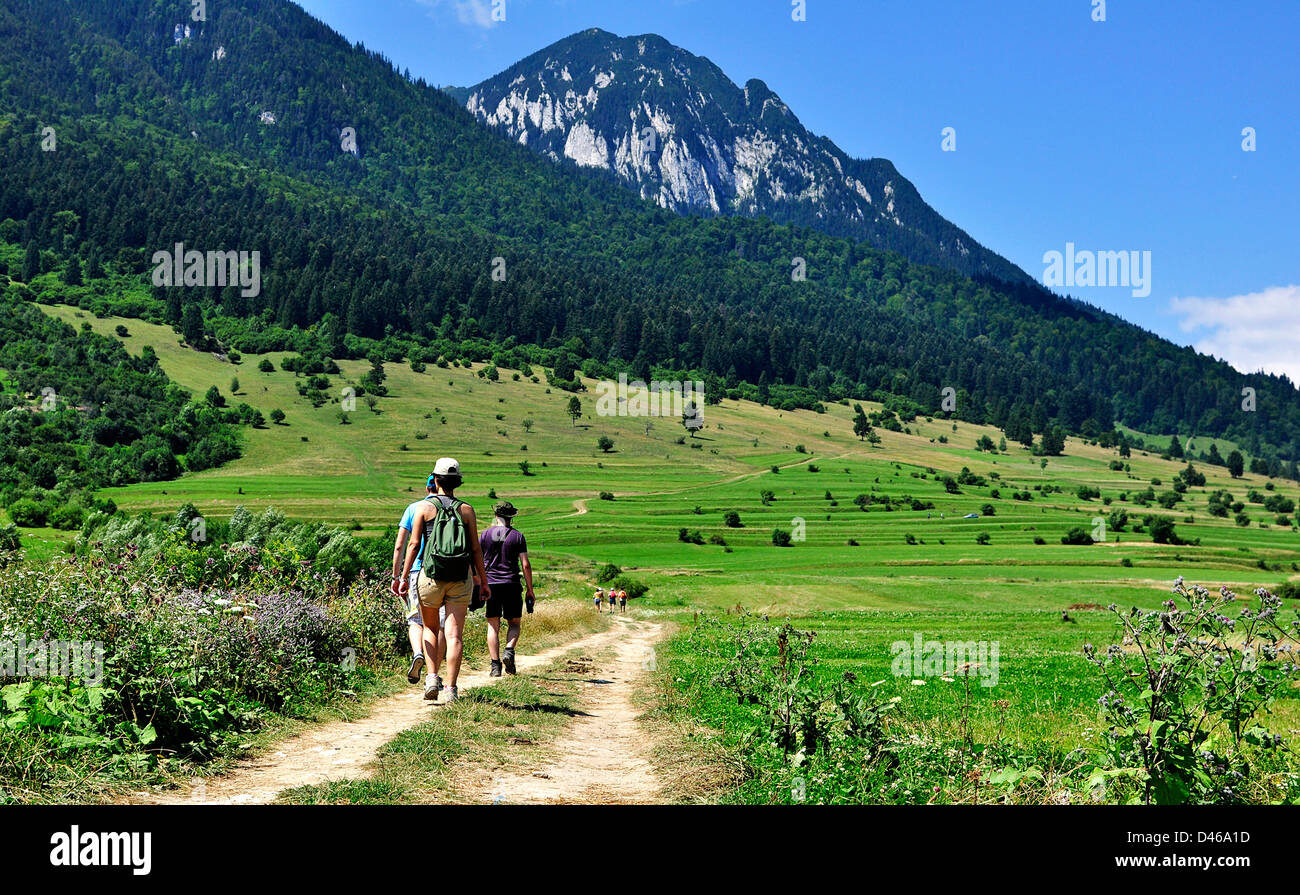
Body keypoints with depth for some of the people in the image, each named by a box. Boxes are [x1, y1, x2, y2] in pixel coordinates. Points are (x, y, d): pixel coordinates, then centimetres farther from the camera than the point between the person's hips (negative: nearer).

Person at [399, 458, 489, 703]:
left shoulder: (424, 507, 2)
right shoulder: (466, 510, 5)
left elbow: (413, 544, -2)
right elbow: (476, 549, 4)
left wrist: (404, 577, 2)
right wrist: (484, 582, 10)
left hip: (431, 577, 0)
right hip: (461, 579, 0)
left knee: (431, 628, 19)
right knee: (454, 635, -1)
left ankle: (432, 677, 5)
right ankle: (451, 689, -5)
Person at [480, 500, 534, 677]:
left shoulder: (485, 535, 5)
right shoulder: (518, 536, 2)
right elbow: (526, 565, -2)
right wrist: (530, 589, 5)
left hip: (490, 584, 1)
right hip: (512, 584, -1)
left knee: (493, 626, 5)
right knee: (514, 623, 11)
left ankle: (495, 665, -1)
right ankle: (509, 651, -15)